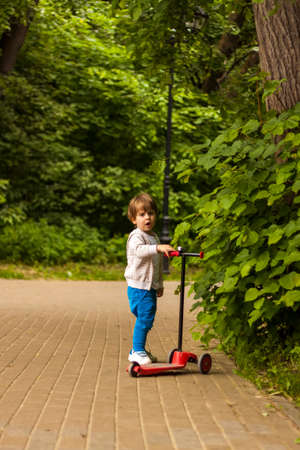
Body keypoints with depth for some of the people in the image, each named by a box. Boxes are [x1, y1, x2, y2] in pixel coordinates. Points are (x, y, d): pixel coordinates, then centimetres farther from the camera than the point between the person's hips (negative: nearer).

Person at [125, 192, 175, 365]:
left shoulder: (154, 237, 17)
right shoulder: (136, 236, -11)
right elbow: (139, 250, -35)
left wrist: (160, 284, 28)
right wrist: (158, 248, -48)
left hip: (150, 287, 9)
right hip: (138, 286, -9)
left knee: (147, 319, 12)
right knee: (145, 318, -13)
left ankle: (136, 351, 24)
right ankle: (138, 351, -3)